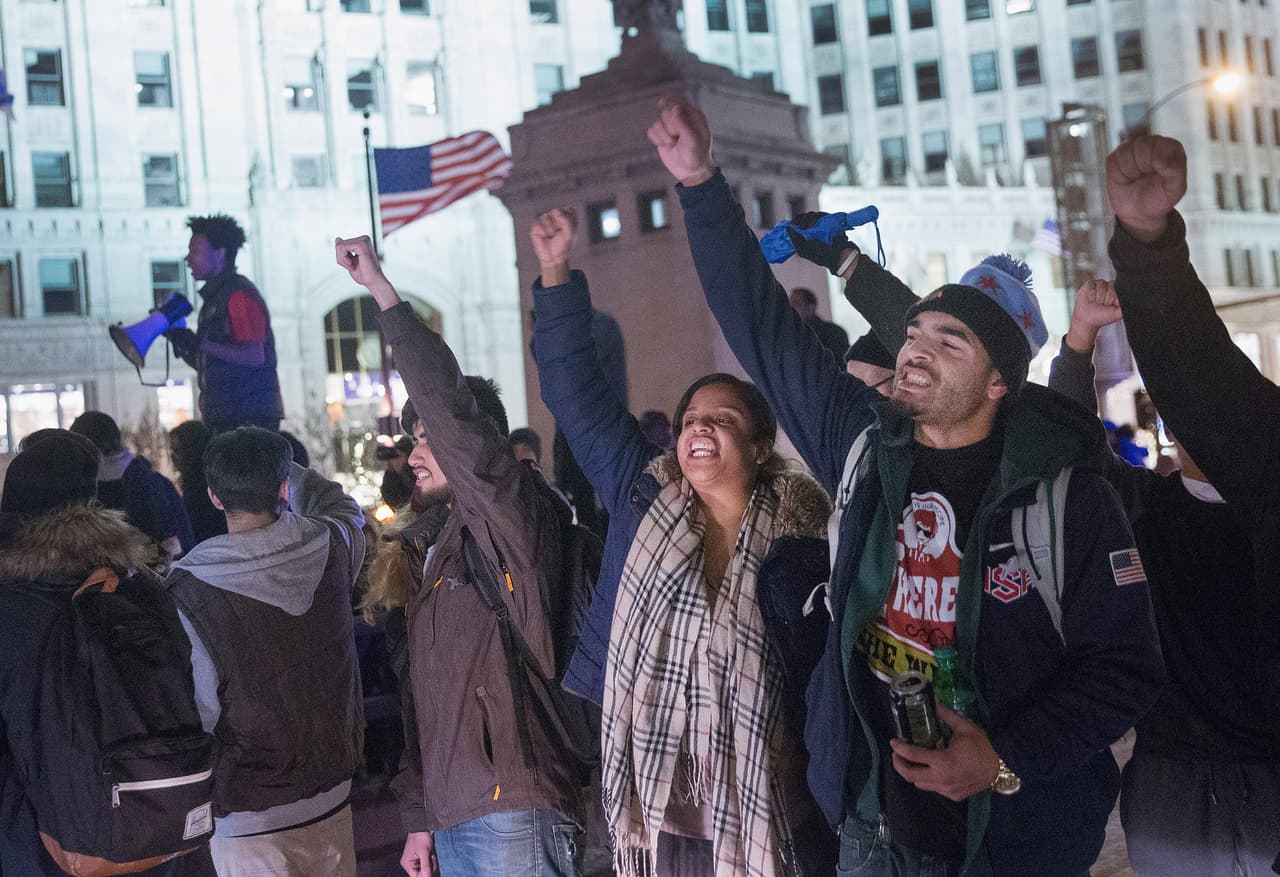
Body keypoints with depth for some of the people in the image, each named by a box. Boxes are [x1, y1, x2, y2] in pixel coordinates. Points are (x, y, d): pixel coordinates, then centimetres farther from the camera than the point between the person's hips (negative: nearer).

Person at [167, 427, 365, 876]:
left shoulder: (190, 589, -19)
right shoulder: (330, 548, -8)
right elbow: (342, 506, 18)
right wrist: (280, 467, 31)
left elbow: (199, 708, -18)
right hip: (330, 793, 4)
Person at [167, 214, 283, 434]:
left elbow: (254, 356, -20)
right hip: (222, 418, 9)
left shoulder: (239, 294, -9)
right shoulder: (214, 297, 21)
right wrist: (179, 340, 9)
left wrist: (200, 343, -20)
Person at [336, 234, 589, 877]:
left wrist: (380, 288, -15)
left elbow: (448, 403, -21)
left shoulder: (513, 517, -7)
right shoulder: (445, 553, 19)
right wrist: (419, 818, 19)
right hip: (452, 818, 9)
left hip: (512, 813, -8)